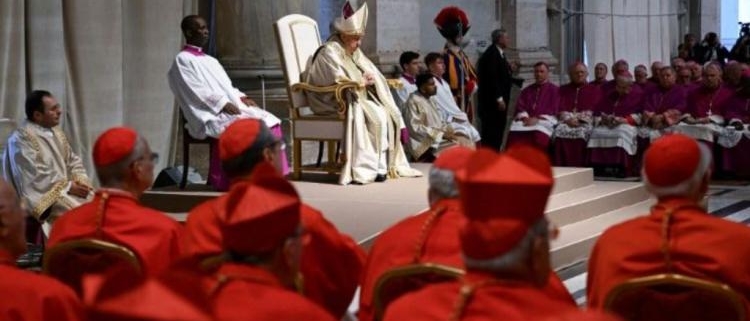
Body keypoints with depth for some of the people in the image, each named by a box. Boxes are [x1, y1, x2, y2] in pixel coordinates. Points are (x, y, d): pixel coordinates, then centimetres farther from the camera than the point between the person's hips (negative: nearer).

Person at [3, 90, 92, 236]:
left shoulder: (57, 133, 12)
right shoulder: (21, 139, -12)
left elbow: (74, 162, 15)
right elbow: (36, 179, -18)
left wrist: (80, 181, -6)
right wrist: (68, 187, -16)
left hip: (66, 189, 8)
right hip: (42, 197, -8)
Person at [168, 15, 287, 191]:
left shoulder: (210, 60, 26)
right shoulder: (182, 60, -1)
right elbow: (197, 92, -12)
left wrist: (242, 97, 2)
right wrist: (224, 105, -21)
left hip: (231, 107, 8)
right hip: (209, 114, -8)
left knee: (270, 122, -13)